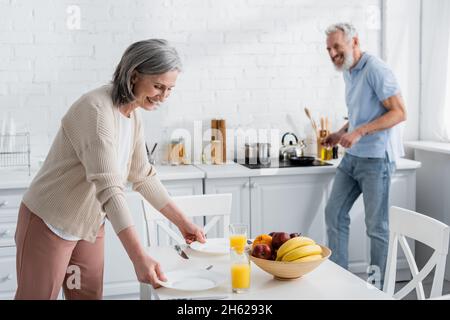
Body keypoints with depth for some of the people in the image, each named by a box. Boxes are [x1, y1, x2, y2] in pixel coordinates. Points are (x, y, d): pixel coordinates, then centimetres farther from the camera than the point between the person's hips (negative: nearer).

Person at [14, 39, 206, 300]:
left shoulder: (134, 115, 1)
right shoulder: (96, 110, -27)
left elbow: (143, 176, 8)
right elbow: (109, 187, -34)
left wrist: (183, 222, 5)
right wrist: (139, 257, -39)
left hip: (91, 226, 8)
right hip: (50, 223, -8)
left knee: (90, 295, 13)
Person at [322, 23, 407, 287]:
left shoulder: (375, 69, -13)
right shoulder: (348, 73, 14)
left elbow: (399, 113, -18)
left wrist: (360, 132, -25)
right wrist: (341, 134, 9)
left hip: (376, 158, -9)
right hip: (352, 156, 9)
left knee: (376, 225, 1)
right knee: (334, 213, 8)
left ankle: (378, 285, 14)